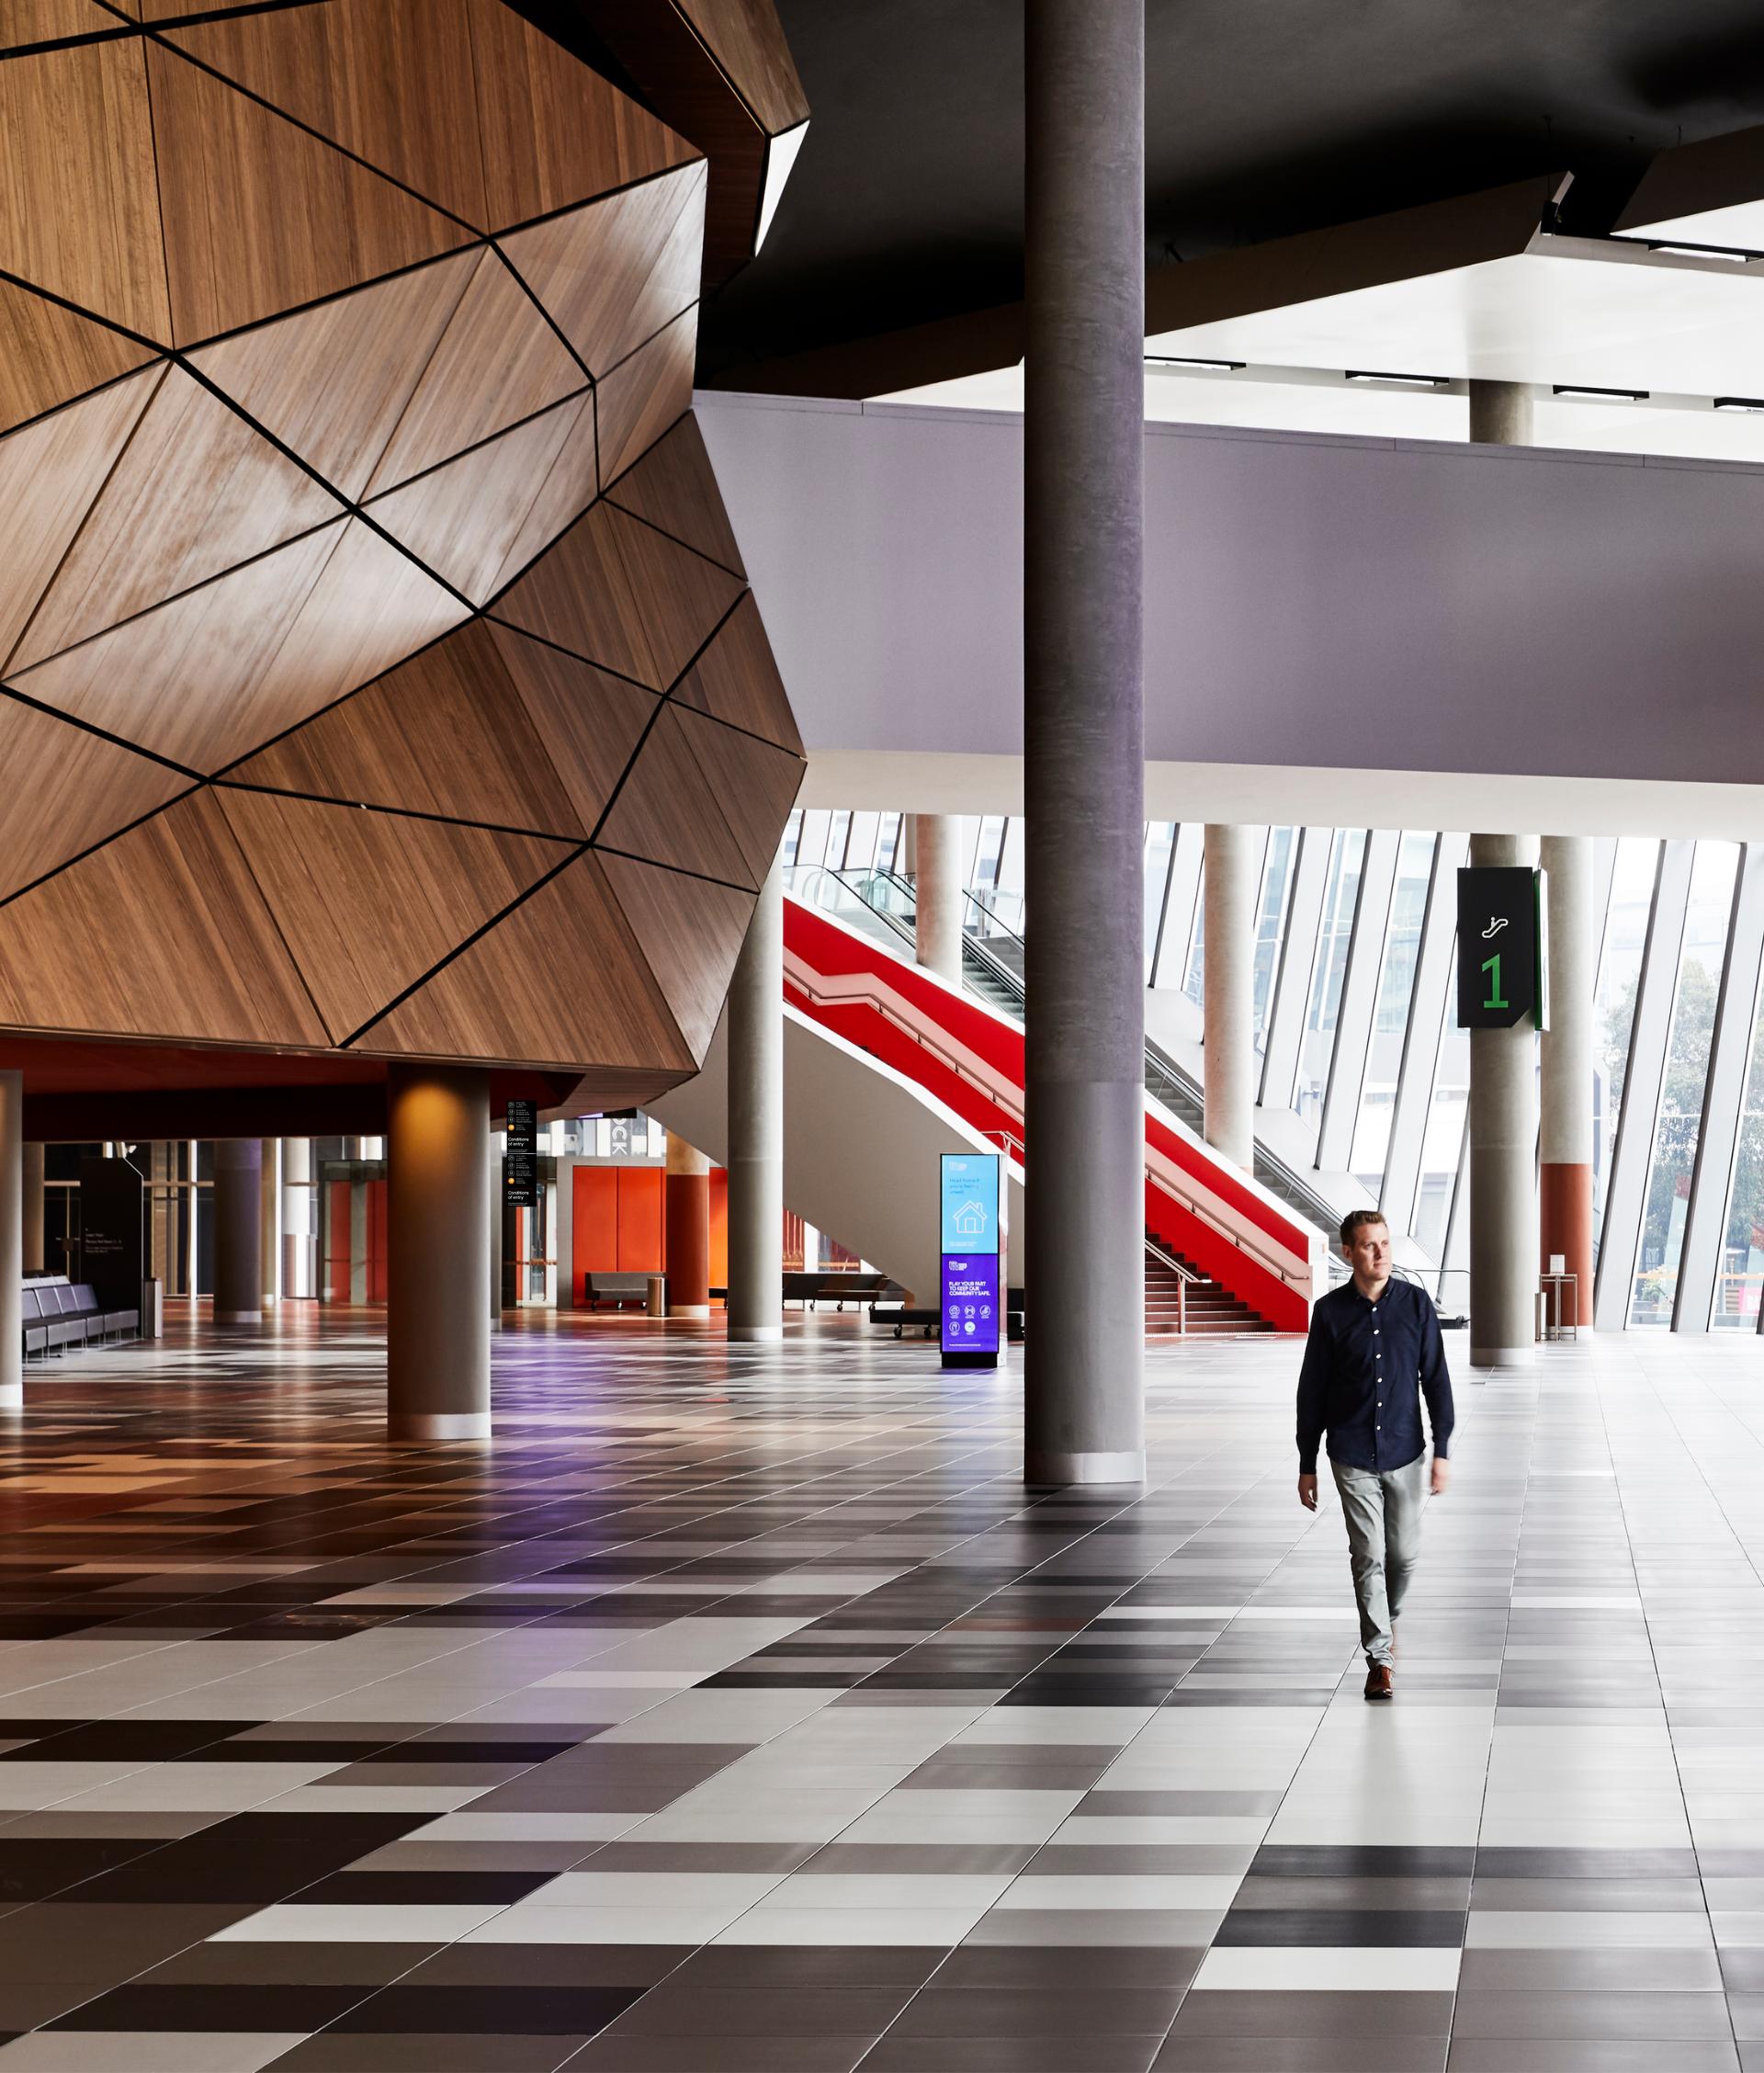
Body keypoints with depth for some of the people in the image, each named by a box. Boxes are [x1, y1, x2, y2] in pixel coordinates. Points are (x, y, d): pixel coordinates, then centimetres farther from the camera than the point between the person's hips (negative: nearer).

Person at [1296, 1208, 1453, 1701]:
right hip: (1352, 1457, -1)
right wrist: (1307, 1465, 3)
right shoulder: (1330, 1311, -3)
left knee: (1404, 1553, 8)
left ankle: (1387, 1616, 38)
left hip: (1406, 1454, 1)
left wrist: (1442, 1452, -3)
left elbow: (1436, 1379, 2)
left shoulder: (1416, 1303, -1)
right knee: (1368, 1555, -4)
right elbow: (1312, 1391, 2)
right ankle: (1379, 1657, 3)